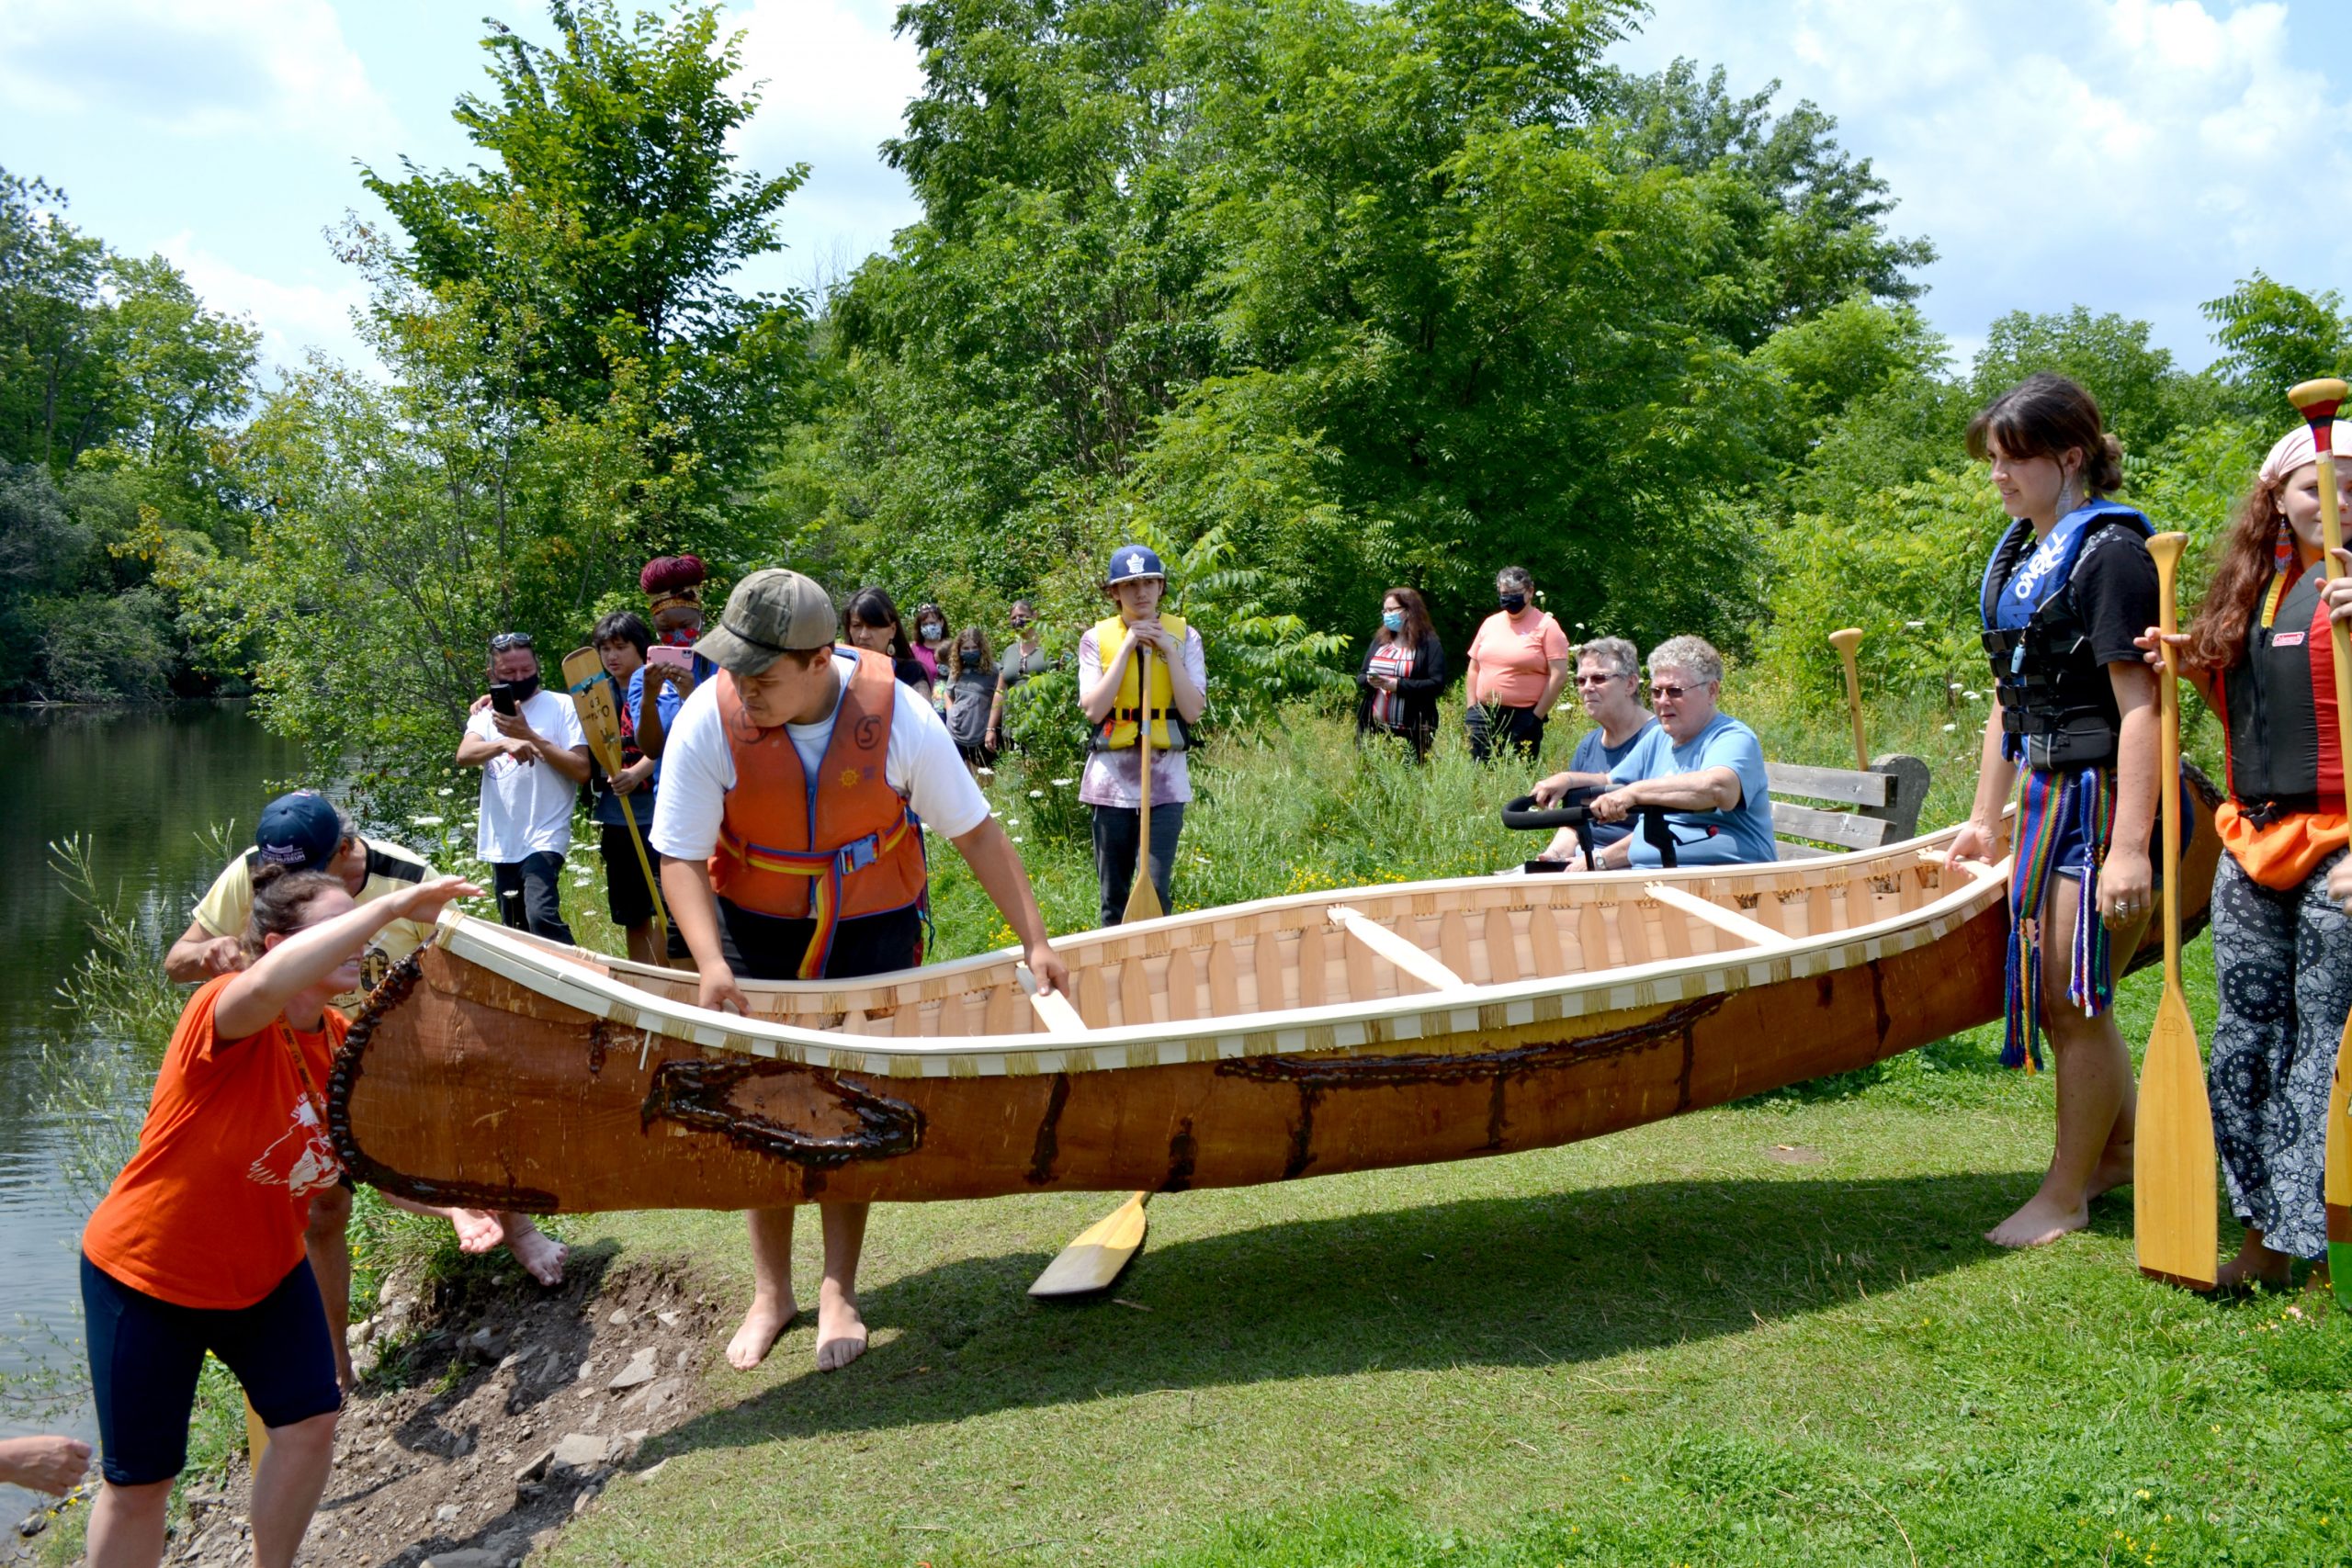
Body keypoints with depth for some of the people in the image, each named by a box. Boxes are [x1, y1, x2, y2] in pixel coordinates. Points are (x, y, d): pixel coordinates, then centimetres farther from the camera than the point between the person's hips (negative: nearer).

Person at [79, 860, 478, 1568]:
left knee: (310, 1421, 3)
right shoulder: (225, 1012, -28)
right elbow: (270, 983, -53)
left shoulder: (344, 1042, -7)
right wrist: (393, 905, -51)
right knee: (140, 1478, 5)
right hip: (147, 1275, -6)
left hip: (264, 1271, 6)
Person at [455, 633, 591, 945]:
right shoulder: (486, 714, 10)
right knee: (518, 931, 13)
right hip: (501, 844, 6)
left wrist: (528, 735, -17)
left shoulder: (562, 706, -2)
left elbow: (581, 771, -11)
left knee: (541, 916, -27)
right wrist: (506, 743, -29)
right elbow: (464, 755, -10)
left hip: (544, 838, -6)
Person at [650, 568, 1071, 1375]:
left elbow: (975, 831, -12)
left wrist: (1035, 941, -12)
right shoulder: (709, 719, -23)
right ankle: (770, 1291, 21)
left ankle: (838, 1291, 17)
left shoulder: (897, 716, -23)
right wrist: (711, 963, -32)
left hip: (874, 926, 0)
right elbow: (681, 857, -17)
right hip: (756, 928, 1)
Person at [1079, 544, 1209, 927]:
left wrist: (1169, 650, -11)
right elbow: (1093, 710, -10)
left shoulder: (1184, 636, 2)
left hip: (1165, 778, -1)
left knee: (1156, 888, -8)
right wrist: (1127, 649, -12)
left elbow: (1193, 711, -6)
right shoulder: (1097, 638, 2)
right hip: (1112, 777, 1)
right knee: (1113, 892, 9)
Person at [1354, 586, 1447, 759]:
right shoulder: (1379, 641, 15)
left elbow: (1437, 684, -11)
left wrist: (1396, 685, -17)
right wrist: (1369, 681, -6)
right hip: (1374, 728, 5)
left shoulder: (1429, 644, -2)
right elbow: (1360, 677, 19)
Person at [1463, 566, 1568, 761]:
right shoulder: (1491, 623, 14)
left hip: (1522, 717, -5)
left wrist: (1537, 716, -11)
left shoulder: (1546, 626, -3)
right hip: (1484, 715, 5)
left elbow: (1559, 676, -8)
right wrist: (1472, 707, 9)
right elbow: (1474, 668, 19)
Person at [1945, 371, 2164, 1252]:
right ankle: (2118, 1151, 35)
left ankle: (2066, 1194, 14)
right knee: (2064, 993, 16)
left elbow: (2141, 708, -19)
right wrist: (1985, 818, 19)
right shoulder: (2018, 557, 13)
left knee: (2073, 999, 0)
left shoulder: (2111, 553, -13)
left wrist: (2130, 847, -24)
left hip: (2107, 798, -8)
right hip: (2053, 796, 9)